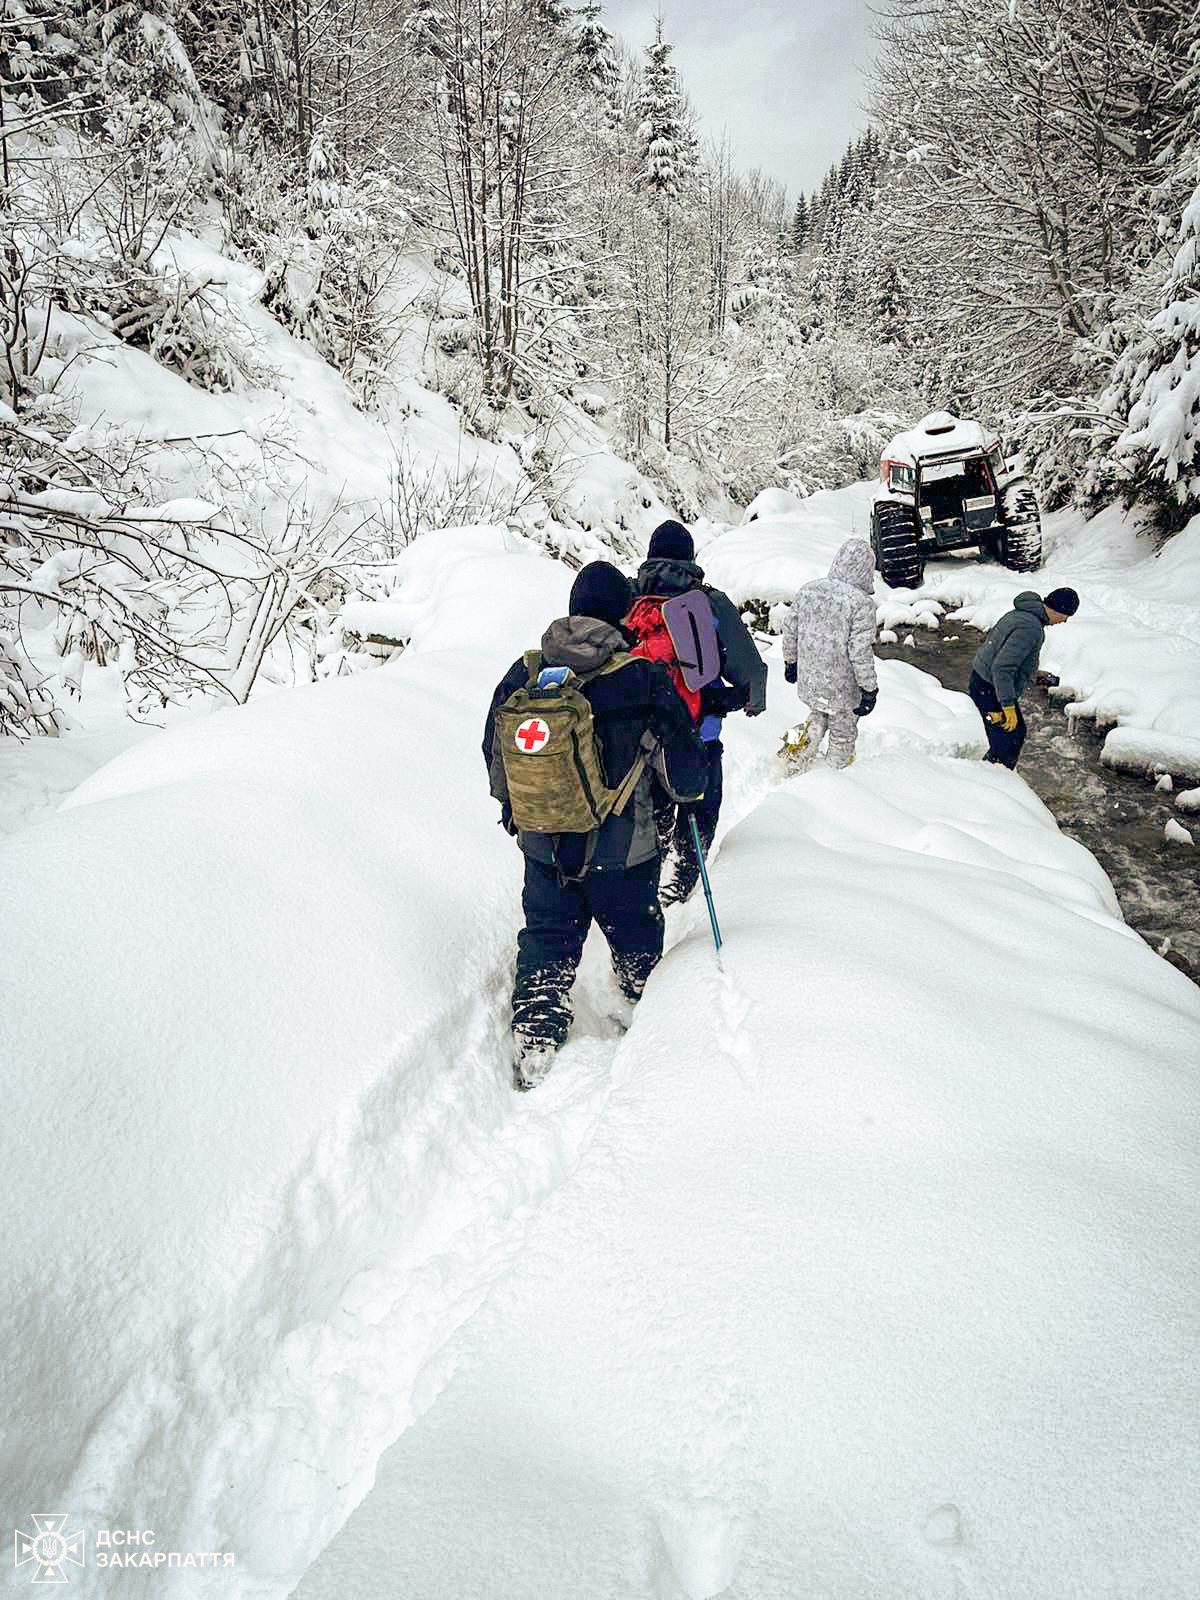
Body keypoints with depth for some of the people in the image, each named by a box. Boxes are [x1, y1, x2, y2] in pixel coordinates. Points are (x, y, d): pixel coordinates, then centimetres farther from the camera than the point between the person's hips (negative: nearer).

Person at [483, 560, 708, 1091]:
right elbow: (683, 759, -9)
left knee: (546, 939, 17)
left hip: (543, 843, 2)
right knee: (636, 937, 22)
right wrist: (691, 791, 14)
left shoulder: (524, 673, -4)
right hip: (622, 847, -2)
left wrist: (511, 802, 26)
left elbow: (494, 750, 8)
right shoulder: (642, 678, -16)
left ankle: (533, 1043, 10)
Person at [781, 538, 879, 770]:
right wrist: (869, 689, -11)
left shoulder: (806, 590, -2)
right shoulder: (862, 603, -21)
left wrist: (790, 662, 23)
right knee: (843, 733, 18)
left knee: (818, 716, 31)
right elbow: (861, 652, -21)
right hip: (842, 688, -5)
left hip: (808, 680, 5)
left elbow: (790, 630, 7)